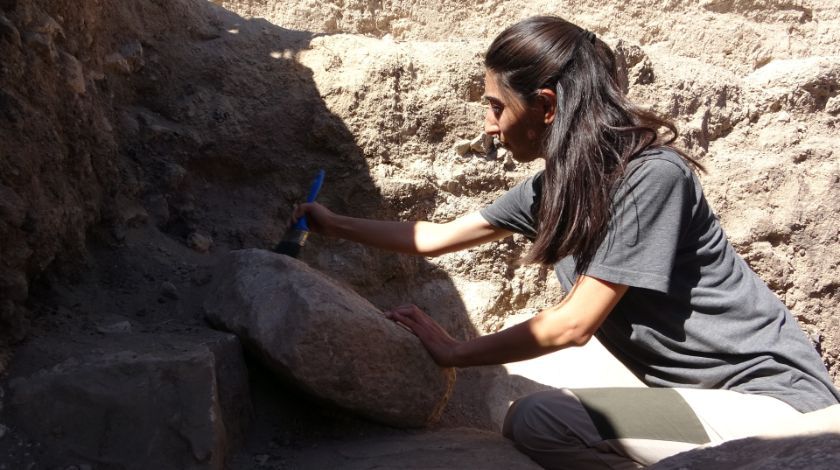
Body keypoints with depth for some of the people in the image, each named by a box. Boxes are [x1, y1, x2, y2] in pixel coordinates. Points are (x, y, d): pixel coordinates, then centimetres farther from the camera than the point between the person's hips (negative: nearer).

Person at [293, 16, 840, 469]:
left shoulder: (650, 177, -20)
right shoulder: (556, 186, 5)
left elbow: (573, 324, -18)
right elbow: (436, 237, 17)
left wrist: (456, 352, -7)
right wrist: (335, 225, 22)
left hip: (772, 396, -8)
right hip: (702, 392, 8)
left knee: (536, 420, -22)